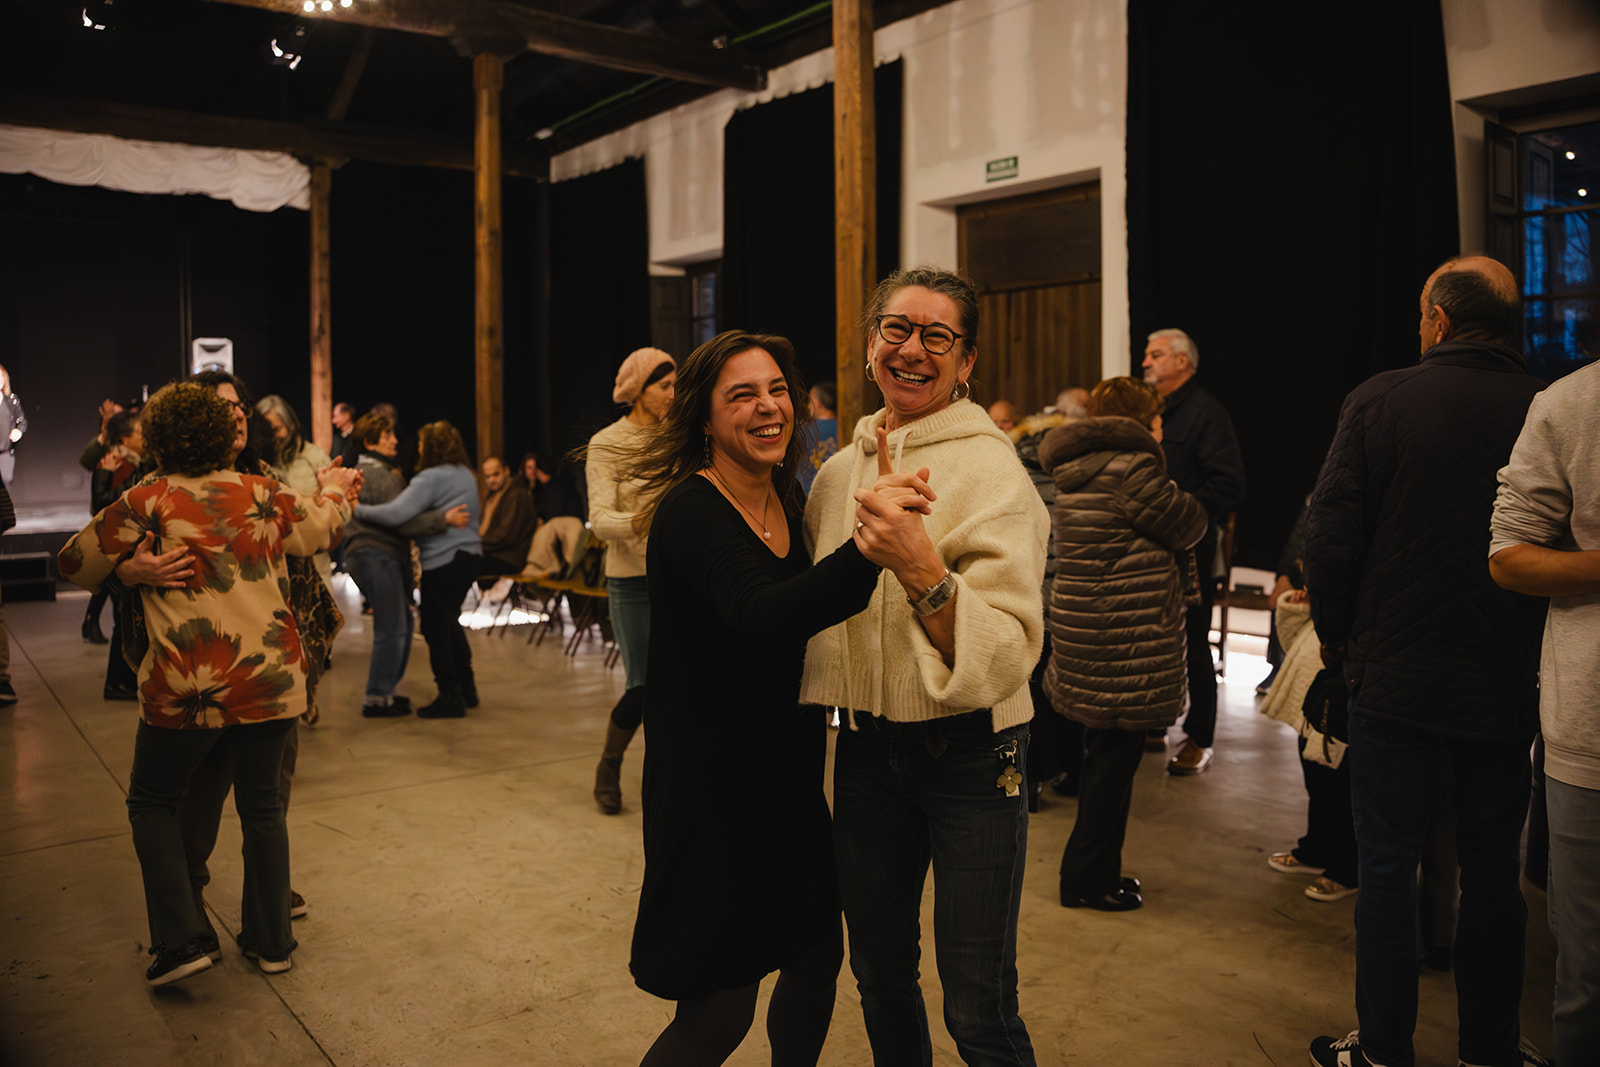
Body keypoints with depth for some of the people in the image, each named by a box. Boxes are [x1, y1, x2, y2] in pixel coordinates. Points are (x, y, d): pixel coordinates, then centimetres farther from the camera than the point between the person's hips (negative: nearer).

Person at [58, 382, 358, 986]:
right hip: (271, 680, 3)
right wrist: (338, 485, 39)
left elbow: (77, 562, 4)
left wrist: (123, 574, 25)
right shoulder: (263, 495, 2)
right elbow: (321, 528, 19)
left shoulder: (148, 503, -5)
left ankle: (179, 941, 8)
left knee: (152, 804, 16)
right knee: (261, 806, 16)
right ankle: (271, 941, 24)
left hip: (186, 689, -3)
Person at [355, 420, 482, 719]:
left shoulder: (431, 478, -15)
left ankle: (449, 697, 7)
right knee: (450, 621, 22)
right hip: (470, 555, 9)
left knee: (435, 627, 2)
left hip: (442, 561, -9)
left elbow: (396, 513, -23)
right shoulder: (466, 475, 12)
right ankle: (466, 688, 29)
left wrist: (358, 509, -12)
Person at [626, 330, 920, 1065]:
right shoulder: (690, 510, -19)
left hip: (788, 772, 7)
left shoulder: (790, 500, 4)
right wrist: (864, 553, -54)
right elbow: (762, 618, -38)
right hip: (711, 777, -7)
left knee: (818, 954, 17)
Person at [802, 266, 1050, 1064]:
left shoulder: (991, 471, -14)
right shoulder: (839, 471, 4)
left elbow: (1008, 652, -25)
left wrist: (922, 568, -38)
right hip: (865, 750, 6)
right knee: (880, 981, 21)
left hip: (969, 758, -5)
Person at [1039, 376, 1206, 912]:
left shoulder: (1074, 471, 14)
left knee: (1107, 751, 19)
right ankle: (1089, 879, 11)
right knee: (1117, 753, 1)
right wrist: (1177, 495, 14)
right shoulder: (1131, 468, -17)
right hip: (1125, 640, -10)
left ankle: (1093, 870, 30)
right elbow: (1188, 523, -6)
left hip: (1083, 623, 10)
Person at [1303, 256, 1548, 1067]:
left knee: (1387, 863, 9)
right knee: (1493, 869, 14)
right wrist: (1533, 650, 14)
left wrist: (1336, 637, 4)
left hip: (1395, 675, -2)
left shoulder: (1378, 401, -10)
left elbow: (1330, 539, -11)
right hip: (1508, 686, 2)